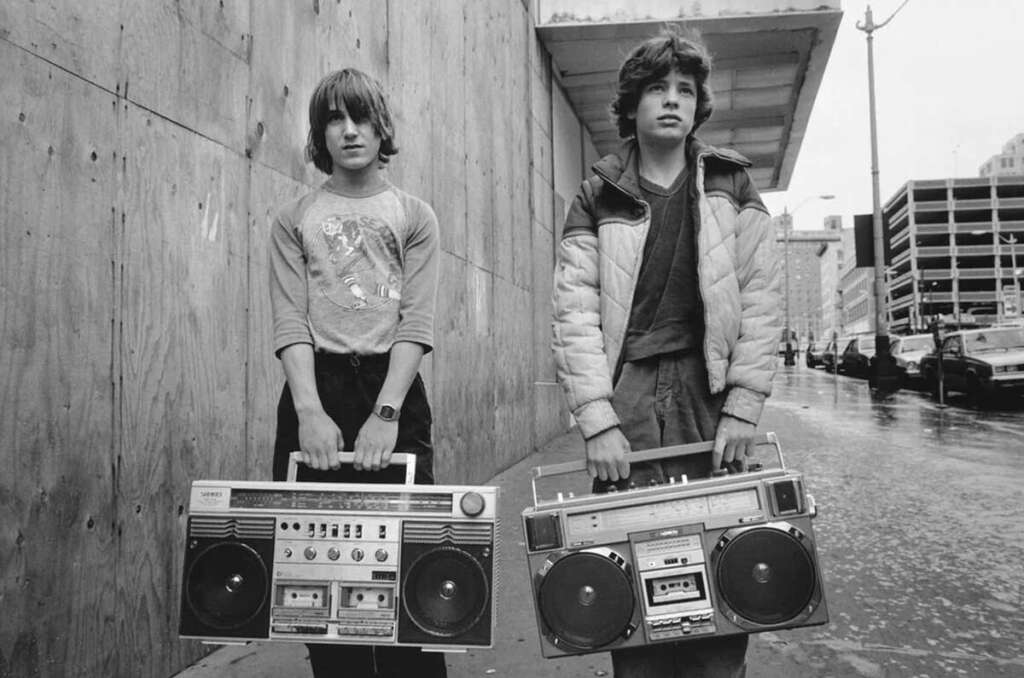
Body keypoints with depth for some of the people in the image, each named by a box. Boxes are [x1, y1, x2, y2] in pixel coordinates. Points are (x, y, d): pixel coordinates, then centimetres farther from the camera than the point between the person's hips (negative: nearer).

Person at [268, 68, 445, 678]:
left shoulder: (414, 216, 9)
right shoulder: (295, 220, 11)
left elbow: (416, 324, -1)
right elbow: (290, 322, 0)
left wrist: (386, 412, -14)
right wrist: (310, 410, -14)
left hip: (394, 387, -1)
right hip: (315, 388, 1)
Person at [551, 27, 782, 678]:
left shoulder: (731, 186, 10)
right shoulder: (598, 199, 7)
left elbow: (760, 302, 5)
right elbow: (576, 313, 0)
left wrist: (743, 409, -4)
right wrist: (598, 422, -9)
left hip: (710, 393, 1)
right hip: (626, 400, 0)